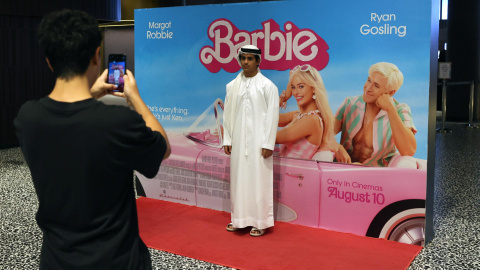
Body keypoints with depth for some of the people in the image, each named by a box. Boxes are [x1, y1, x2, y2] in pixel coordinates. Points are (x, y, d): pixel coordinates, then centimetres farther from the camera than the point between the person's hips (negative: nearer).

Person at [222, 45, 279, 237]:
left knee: (258, 181, 0)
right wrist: (227, 140, 5)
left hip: (258, 142, -4)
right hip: (238, 142, 4)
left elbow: (272, 116, -6)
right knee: (238, 179, 9)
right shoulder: (232, 86, 7)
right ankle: (239, 218, 21)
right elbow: (227, 114, 9)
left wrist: (268, 144, -11)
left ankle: (259, 221, 11)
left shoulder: (267, 86, -3)